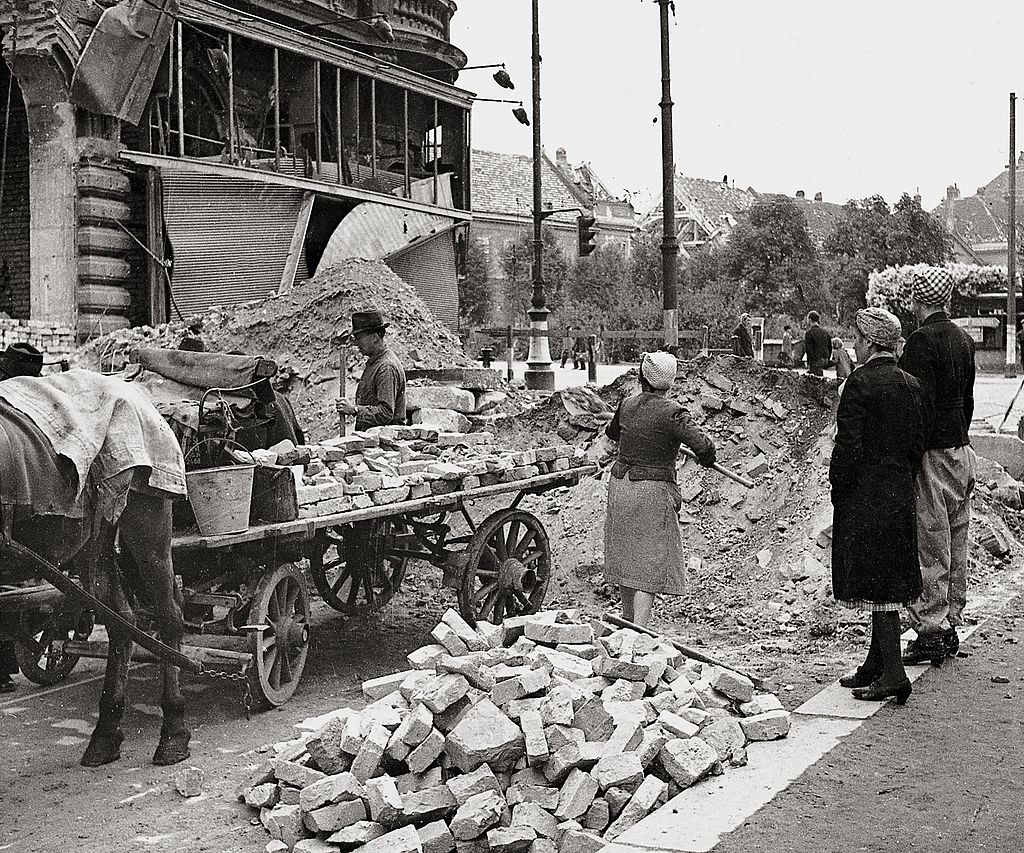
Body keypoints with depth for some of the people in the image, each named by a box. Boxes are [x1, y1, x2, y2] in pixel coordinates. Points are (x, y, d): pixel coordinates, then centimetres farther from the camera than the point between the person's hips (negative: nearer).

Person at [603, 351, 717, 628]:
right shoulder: (671, 412, -15)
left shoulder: (627, 405, 3)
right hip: (653, 491, -6)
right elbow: (702, 445, -23)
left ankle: (627, 621, 34)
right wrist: (706, 458, 0)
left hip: (620, 483, 6)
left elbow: (612, 432, 23)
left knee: (627, 555, 19)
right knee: (651, 563, -2)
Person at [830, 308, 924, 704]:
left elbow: (849, 445, -17)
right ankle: (875, 666, 24)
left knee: (875, 584, -4)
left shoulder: (861, 382, -15)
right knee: (890, 579, 14)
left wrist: (838, 488, -6)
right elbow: (918, 444, 10)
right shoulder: (911, 385, 8)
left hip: (864, 496, -8)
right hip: (901, 495, 8)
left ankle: (893, 672, -5)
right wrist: (901, 479, 18)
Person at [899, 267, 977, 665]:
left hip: (932, 453, -8)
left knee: (932, 548, -4)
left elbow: (918, 403, -20)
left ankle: (931, 631, 0)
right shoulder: (964, 339, 10)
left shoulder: (921, 340, -15)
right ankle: (950, 626, 21)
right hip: (962, 450, 8)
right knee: (955, 545, 13)